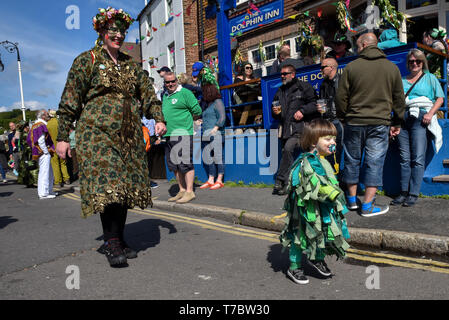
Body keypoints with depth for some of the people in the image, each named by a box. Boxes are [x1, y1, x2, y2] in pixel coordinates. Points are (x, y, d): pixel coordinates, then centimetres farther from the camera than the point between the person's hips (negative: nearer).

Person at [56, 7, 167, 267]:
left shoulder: (131, 65, 19)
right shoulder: (87, 60, 6)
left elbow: (148, 94, 20)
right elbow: (69, 101, 3)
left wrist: (159, 118, 2)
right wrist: (63, 136, -2)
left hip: (129, 136, 5)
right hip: (98, 132, -4)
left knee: (126, 187, 2)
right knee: (107, 186, -18)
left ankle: (117, 241, 13)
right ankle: (112, 242, -10)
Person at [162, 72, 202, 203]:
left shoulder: (185, 93, -3)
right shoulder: (165, 96, 20)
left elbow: (197, 111, -5)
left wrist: (184, 115, 4)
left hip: (183, 134, -8)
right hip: (169, 135, 8)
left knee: (185, 163, -9)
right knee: (174, 165, 10)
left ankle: (189, 191, -3)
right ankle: (182, 191, 19)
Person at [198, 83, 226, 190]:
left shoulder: (218, 102, -1)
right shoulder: (208, 104, 23)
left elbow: (222, 117, -11)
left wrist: (215, 128, -18)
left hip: (216, 133, -9)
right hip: (207, 135, 9)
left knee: (218, 156, -7)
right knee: (208, 157, 6)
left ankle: (219, 181, -2)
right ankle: (210, 180, 11)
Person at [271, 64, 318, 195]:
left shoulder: (304, 87, 6)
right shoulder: (280, 91, 23)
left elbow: (314, 103, 2)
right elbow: (275, 106, 30)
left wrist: (302, 111, -12)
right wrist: (275, 112, 7)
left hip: (300, 127, -6)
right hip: (286, 128, 6)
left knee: (288, 148, -26)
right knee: (287, 152, 5)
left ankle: (280, 182, -19)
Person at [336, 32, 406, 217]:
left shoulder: (351, 67, -2)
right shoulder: (392, 67, 6)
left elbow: (341, 97, 0)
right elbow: (399, 98, 9)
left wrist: (342, 117, 13)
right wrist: (397, 123, 17)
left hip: (354, 122, 0)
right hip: (380, 124, 1)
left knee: (352, 160, 12)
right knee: (374, 162, 3)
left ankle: (352, 200, 24)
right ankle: (367, 206, 5)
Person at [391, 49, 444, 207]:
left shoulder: (430, 78, 13)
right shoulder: (402, 80, 22)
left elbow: (440, 98, 6)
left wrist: (430, 113, -10)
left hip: (420, 119, -3)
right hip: (402, 118, 3)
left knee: (418, 159, -9)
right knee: (404, 159, 3)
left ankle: (413, 194, -5)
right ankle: (404, 192, 7)